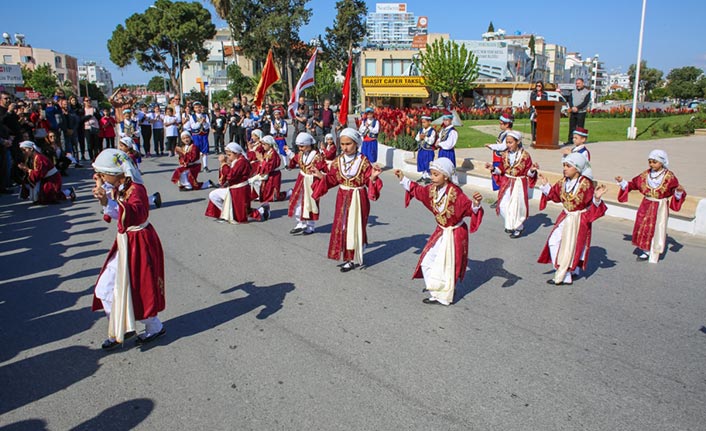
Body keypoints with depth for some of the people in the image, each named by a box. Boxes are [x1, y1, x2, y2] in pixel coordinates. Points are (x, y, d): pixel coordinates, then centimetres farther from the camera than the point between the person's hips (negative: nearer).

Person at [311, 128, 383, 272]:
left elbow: (369, 181, -12)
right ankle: (347, 255, 29)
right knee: (341, 225, 10)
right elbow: (333, 179, 7)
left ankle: (354, 259, 15)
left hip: (358, 198, -5)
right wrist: (321, 176, -8)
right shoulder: (338, 161, 1)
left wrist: (373, 177, -33)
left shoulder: (363, 161, -13)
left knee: (355, 226, 3)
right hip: (342, 198, 5)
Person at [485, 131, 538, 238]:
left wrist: (532, 170, -28)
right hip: (507, 183, 5)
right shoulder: (505, 155, 1)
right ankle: (510, 224, 29)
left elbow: (528, 172, -7)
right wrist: (493, 169, -9)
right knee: (504, 205, 4)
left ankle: (518, 228, 20)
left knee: (517, 205, 0)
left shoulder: (525, 155, -11)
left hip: (519, 184, -4)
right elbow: (501, 169, 7)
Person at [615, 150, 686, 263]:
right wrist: (622, 182, -6)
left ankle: (654, 255, 16)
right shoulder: (646, 175, 0)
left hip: (660, 207, -4)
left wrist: (679, 191, -35)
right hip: (646, 206, 4)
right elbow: (633, 184, 6)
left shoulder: (669, 177, -11)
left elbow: (676, 192, -14)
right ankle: (646, 251, 25)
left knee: (657, 230, 3)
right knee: (643, 228, 8)